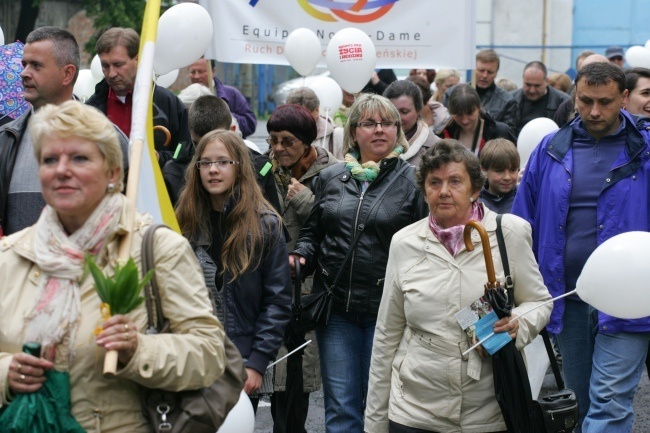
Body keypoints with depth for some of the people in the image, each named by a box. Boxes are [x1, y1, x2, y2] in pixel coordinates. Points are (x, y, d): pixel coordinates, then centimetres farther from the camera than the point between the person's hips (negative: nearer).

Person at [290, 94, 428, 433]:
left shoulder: (412, 180, -2)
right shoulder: (330, 178, 10)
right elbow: (311, 232, 19)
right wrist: (300, 256, -1)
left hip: (386, 310, -3)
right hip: (335, 306, 3)